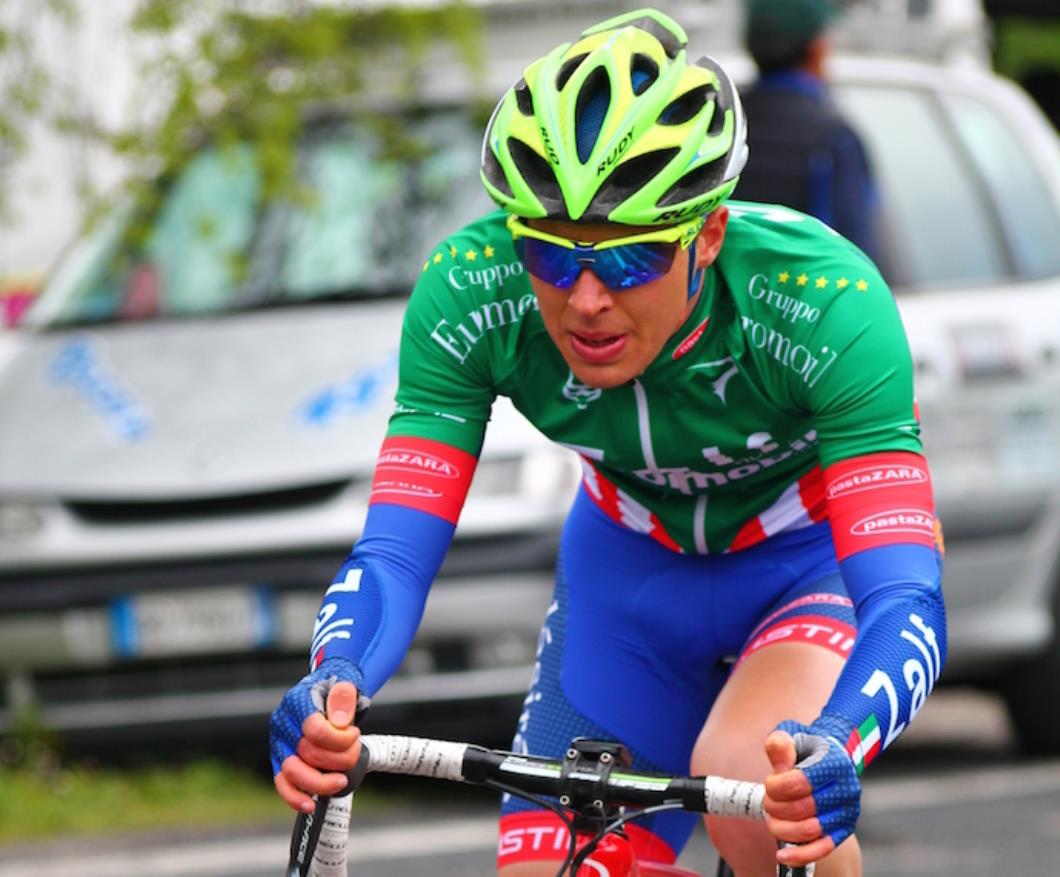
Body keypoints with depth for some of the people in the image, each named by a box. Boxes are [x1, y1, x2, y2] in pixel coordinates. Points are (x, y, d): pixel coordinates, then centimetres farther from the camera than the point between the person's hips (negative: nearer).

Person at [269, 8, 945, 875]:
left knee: (749, 777, -33)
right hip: (632, 566, 4)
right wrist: (333, 682, -51)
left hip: (815, 554, -4)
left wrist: (832, 751, -62)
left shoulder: (823, 302, -36)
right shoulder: (470, 293, -29)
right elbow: (394, 552, -29)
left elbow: (906, 599, -41)